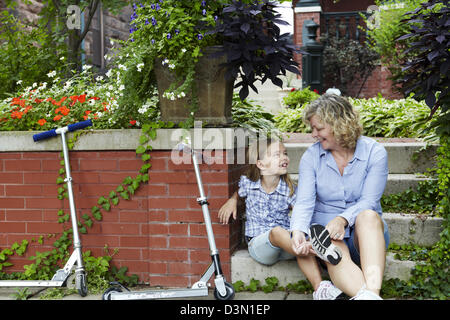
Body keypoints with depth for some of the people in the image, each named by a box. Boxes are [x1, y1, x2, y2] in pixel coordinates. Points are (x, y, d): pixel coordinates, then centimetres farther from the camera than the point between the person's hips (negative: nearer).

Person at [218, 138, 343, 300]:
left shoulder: (290, 190, -2)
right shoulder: (248, 184, 1)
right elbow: (237, 192, 25)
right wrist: (232, 200, 2)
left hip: (285, 242, 1)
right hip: (258, 243, -1)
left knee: (300, 242, -34)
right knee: (277, 231, -35)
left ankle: (320, 288, -44)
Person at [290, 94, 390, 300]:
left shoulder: (374, 152, -3)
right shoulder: (311, 156, 2)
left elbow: (369, 202, -10)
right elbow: (304, 201, -9)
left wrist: (343, 219, -30)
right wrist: (298, 231, -30)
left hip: (364, 232, 0)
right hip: (325, 228, 1)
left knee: (368, 216, -36)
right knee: (335, 255, -35)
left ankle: (372, 292, -53)